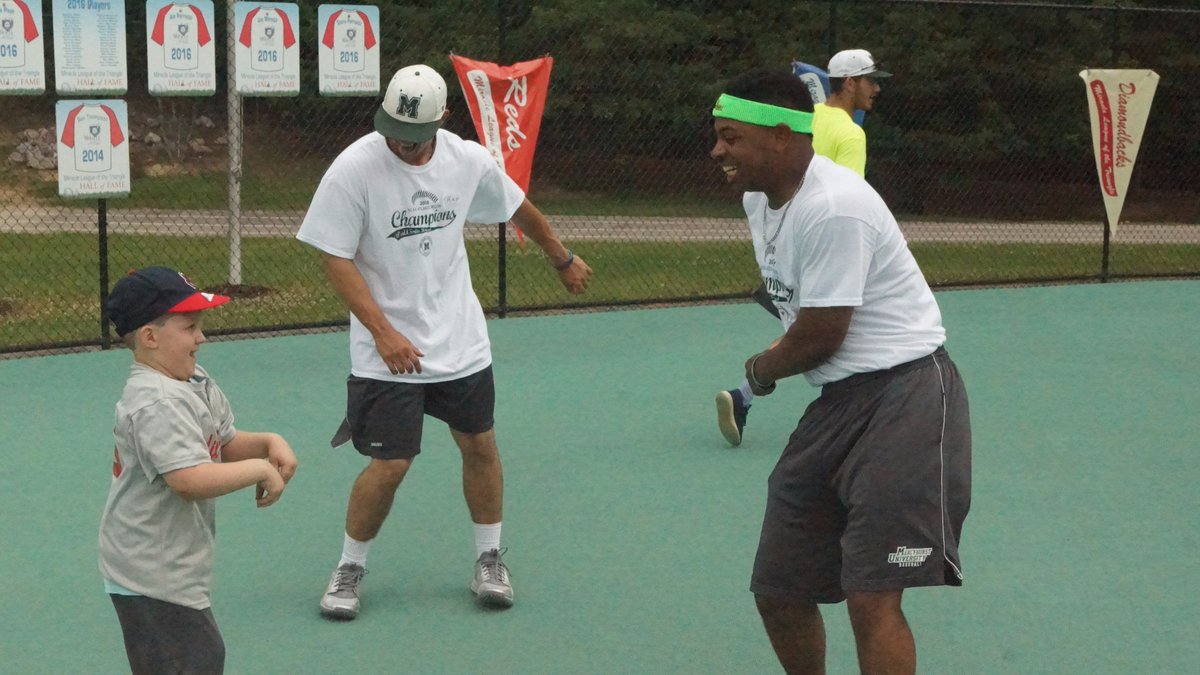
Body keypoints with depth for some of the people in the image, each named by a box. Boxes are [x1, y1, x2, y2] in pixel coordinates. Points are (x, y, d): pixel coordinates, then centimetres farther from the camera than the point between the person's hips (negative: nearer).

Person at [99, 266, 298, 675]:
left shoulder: (197, 384, 6)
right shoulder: (157, 404, -25)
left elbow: (226, 445, 18)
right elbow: (191, 480, -35)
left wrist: (268, 443, -2)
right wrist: (259, 470, -23)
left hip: (177, 569, 10)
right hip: (153, 577, -10)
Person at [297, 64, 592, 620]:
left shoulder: (469, 161, -5)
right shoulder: (354, 168, -17)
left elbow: (521, 211, 14)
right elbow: (336, 260, -14)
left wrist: (564, 260, 26)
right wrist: (384, 331, -21)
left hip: (462, 342, 4)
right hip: (387, 350, -4)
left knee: (480, 445, 10)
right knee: (390, 464, -6)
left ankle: (489, 559, 29)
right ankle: (350, 568, 16)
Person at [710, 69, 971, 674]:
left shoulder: (833, 208, -22)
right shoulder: (759, 197, 8)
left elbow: (819, 337, -17)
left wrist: (761, 370, 2)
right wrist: (774, 363, 4)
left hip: (902, 397, -9)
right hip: (836, 400, 10)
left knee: (871, 600, -16)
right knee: (777, 594, 11)